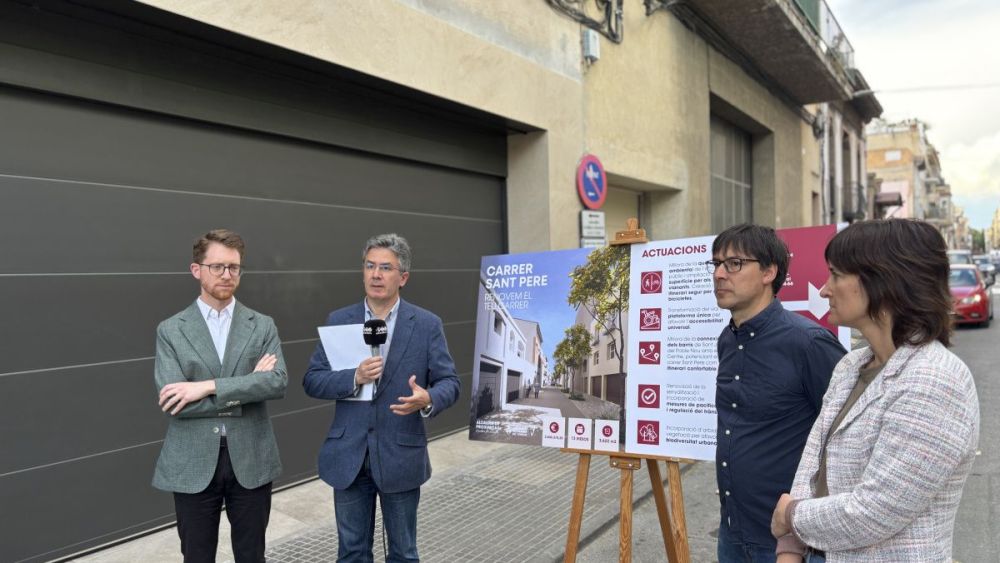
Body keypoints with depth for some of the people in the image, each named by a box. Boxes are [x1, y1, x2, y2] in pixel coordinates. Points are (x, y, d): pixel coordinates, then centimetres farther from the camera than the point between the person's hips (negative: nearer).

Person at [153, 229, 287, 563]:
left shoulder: (262, 326, 2)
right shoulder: (171, 331, 0)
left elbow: (278, 382, -13)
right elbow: (172, 401, -12)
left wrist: (209, 387, -20)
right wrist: (246, 388, -13)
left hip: (251, 461, 1)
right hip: (193, 465, -1)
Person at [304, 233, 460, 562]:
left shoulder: (427, 324, -4)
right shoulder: (338, 321, 1)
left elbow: (449, 382, -4)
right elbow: (312, 381, -2)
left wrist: (428, 399, -26)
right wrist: (354, 378, -20)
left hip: (401, 456, -1)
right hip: (349, 456, 2)